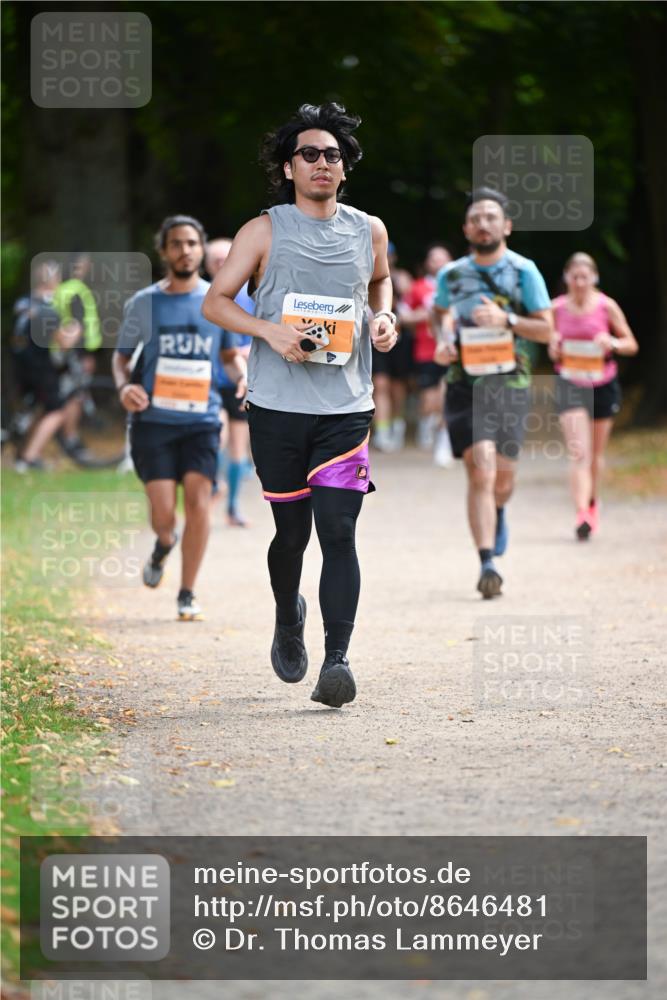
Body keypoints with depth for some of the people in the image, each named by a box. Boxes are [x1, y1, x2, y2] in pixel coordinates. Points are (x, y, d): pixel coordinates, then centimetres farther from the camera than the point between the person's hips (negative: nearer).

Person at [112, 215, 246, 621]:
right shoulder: (144, 303, 5)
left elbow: (231, 354, 18)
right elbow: (122, 356, 12)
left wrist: (243, 376, -5)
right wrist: (124, 385, -10)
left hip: (202, 420, 1)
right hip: (154, 419, -1)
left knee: (198, 501, -14)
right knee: (163, 512, -8)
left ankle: (188, 594, -1)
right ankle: (164, 545, 30)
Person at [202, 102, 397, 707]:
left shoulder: (368, 231, 8)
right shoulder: (265, 232, 0)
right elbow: (216, 301, 1)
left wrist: (384, 317, 8)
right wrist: (269, 330, -16)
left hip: (346, 408, 1)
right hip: (278, 407, -1)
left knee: (338, 531, -11)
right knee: (292, 531, 8)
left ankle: (337, 660, -16)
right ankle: (288, 621, 38)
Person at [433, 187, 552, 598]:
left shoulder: (523, 271, -1)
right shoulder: (451, 274, 5)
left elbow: (546, 329, 0)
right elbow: (440, 312, 26)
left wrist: (506, 321, -16)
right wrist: (443, 341, 5)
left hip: (510, 383, 0)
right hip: (465, 383, 0)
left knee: (503, 475, 8)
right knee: (481, 471, -15)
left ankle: (498, 512, 46)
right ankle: (487, 565, -18)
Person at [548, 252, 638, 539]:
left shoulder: (606, 306, -6)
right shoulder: (557, 308, -2)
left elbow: (632, 344, 0)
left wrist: (613, 343, -20)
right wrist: (555, 348, -13)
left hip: (603, 384, 1)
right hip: (570, 384, -1)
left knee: (596, 453, 14)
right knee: (578, 453, -14)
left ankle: (592, 502, 39)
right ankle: (581, 515, -22)